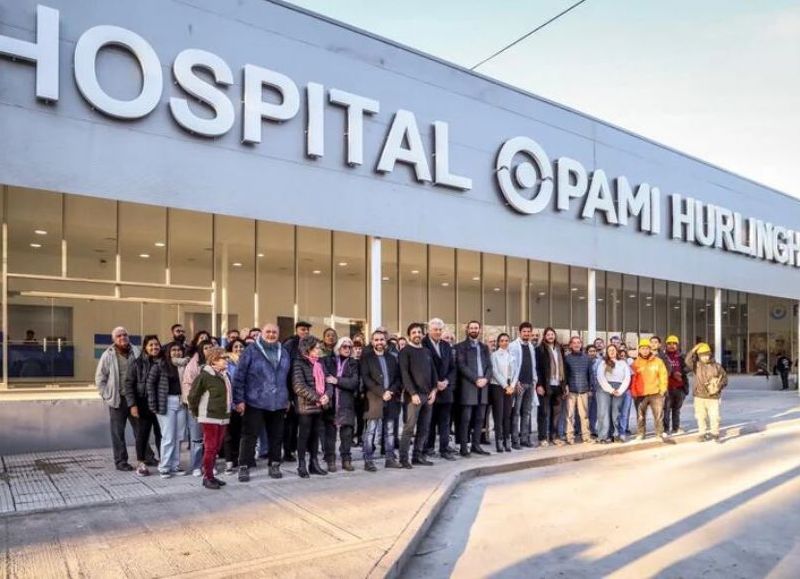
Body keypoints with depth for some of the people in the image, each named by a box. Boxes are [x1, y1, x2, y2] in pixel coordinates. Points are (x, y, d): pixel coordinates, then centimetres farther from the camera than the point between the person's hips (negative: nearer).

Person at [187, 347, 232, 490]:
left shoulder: (225, 375, 9)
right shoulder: (205, 376, -14)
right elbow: (193, 395, -11)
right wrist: (195, 412, -2)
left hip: (222, 417, 7)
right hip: (210, 418, -7)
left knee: (217, 448, 13)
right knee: (210, 448, -2)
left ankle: (210, 475, 22)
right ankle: (207, 477, 7)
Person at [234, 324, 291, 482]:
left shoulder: (283, 353, 11)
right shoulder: (251, 351, -5)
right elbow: (239, 377, -7)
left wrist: (287, 398, 18)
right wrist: (239, 400, -10)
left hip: (278, 403, 5)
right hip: (255, 403, -4)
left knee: (276, 436, 10)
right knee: (250, 435, 0)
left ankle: (274, 465, 23)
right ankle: (244, 466, 10)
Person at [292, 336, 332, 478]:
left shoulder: (319, 363, 13)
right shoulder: (299, 363, -10)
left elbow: (327, 382, 12)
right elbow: (299, 386, -18)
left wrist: (327, 395, -8)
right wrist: (317, 398, -18)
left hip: (319, 406, 7)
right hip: (306, 406, -7)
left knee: (316, 435, 12)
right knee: (304, 435, 1)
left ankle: (314, 463, 20)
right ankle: (301, 465, 9)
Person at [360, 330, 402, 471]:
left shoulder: (391, 358, 16)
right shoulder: (366, 358, 2)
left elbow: (398, 378, 12)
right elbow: (366, 378, -8)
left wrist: (391, 391, -6)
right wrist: (381, 393, -14)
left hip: (391, 399, 5)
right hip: (374, 399, -5)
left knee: (390, 431, 8)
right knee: (371, 431, -6)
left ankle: (390, 459, 15)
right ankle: (368, 461, -1)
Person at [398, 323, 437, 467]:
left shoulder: (427, 351, 17)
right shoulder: (405, 352, -2)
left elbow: (433, 372, 16)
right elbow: (405, 374, -9)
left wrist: (434, 390, 3)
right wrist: (413, 393, -15)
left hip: (428, 395, 6)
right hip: (414, 395, -6)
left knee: (424, 428, 7)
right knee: (409, 427, -7)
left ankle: (418, 455, 16)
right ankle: (403, 458, -3)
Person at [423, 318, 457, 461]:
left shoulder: (446, 345, 12)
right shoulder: (423, 345, -8)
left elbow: (452, 367, 12)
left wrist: (447, 381, -4)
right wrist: (434, 384, -13)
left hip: (445, 388, 5)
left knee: (445, 421, 6)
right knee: (429, 421, 4)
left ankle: (445, 449, 12)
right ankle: (428, 449, 14)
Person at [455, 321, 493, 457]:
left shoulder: (485, 347, 18)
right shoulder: (461, 346, 2)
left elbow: (489, 365, 12)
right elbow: (462, 365, -8)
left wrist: (485, 379, -6)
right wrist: (475, 379, -15)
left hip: (483, 385, 5)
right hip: (468, 386, -5)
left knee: (479, 418, 6)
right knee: (466, 418, -5)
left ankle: (476, 445, 13)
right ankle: (464, 446, 0)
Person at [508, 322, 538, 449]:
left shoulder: (532, 346, 15)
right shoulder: (513, 346, -3)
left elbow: (533, 364, 17)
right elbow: (512, 364, -8)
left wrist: (535, 380, 8)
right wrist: (515, 381, -13)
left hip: (530, 383, 6)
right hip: (518, 383, -6)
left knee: (527, 412, 8)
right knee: (515, 413, -3)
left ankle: (525, 438, 14)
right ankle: (515, 440, 1)